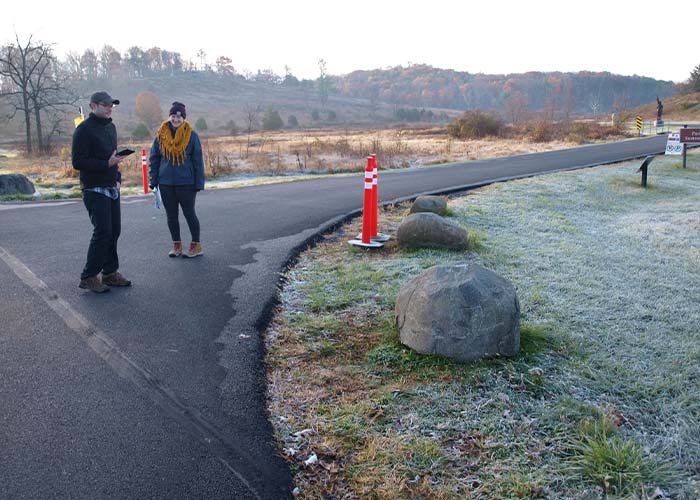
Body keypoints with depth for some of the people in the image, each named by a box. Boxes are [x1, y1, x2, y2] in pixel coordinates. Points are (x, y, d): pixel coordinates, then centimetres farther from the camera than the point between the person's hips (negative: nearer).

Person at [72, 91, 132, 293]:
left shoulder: (111, 127, 15)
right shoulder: (84, 130, -11)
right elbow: (77, 162, -16)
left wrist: (117, 176, 12)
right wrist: (106, 164, -23)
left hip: (112, 189, 8)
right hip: (95, 190, -8)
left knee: (114, 231, 9)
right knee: (102, 232, -10)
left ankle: (110, 273, 19)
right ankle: (88, 277, 1)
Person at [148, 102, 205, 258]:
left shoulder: (191, 135, -5)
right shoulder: (161, 135, 3)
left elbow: (198, 161, -4)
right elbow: (153, 158, 8)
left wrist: (199, 183, -8)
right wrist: (153, 180, 2)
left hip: (186, 182, -4)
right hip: (166, 183, 4)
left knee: (189, 213, 3)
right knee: (171, 215, 11)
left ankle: (196, 246, 14)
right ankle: (176, 244, 24)